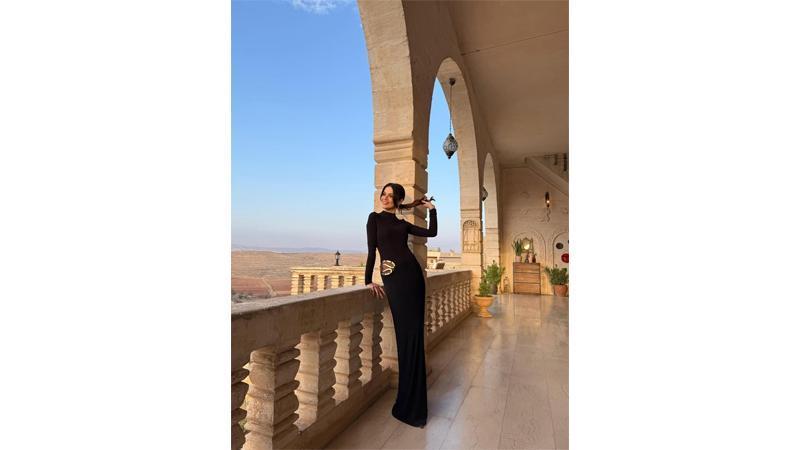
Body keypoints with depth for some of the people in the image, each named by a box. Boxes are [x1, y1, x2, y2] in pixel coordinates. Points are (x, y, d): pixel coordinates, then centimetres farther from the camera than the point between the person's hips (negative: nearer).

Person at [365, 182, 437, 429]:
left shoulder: (403, 223, 16)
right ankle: (411, 405, 12)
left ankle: (411, 404, 20)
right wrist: (369, 280, -2)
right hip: (393, 277, -4)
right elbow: (371, 249, 1)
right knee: (406, 335, -3)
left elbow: (432, 232, 17)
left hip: (412, 273, 4)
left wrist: (432, 210, 15)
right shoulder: (375, 218, 7)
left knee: (415, 334, 4)